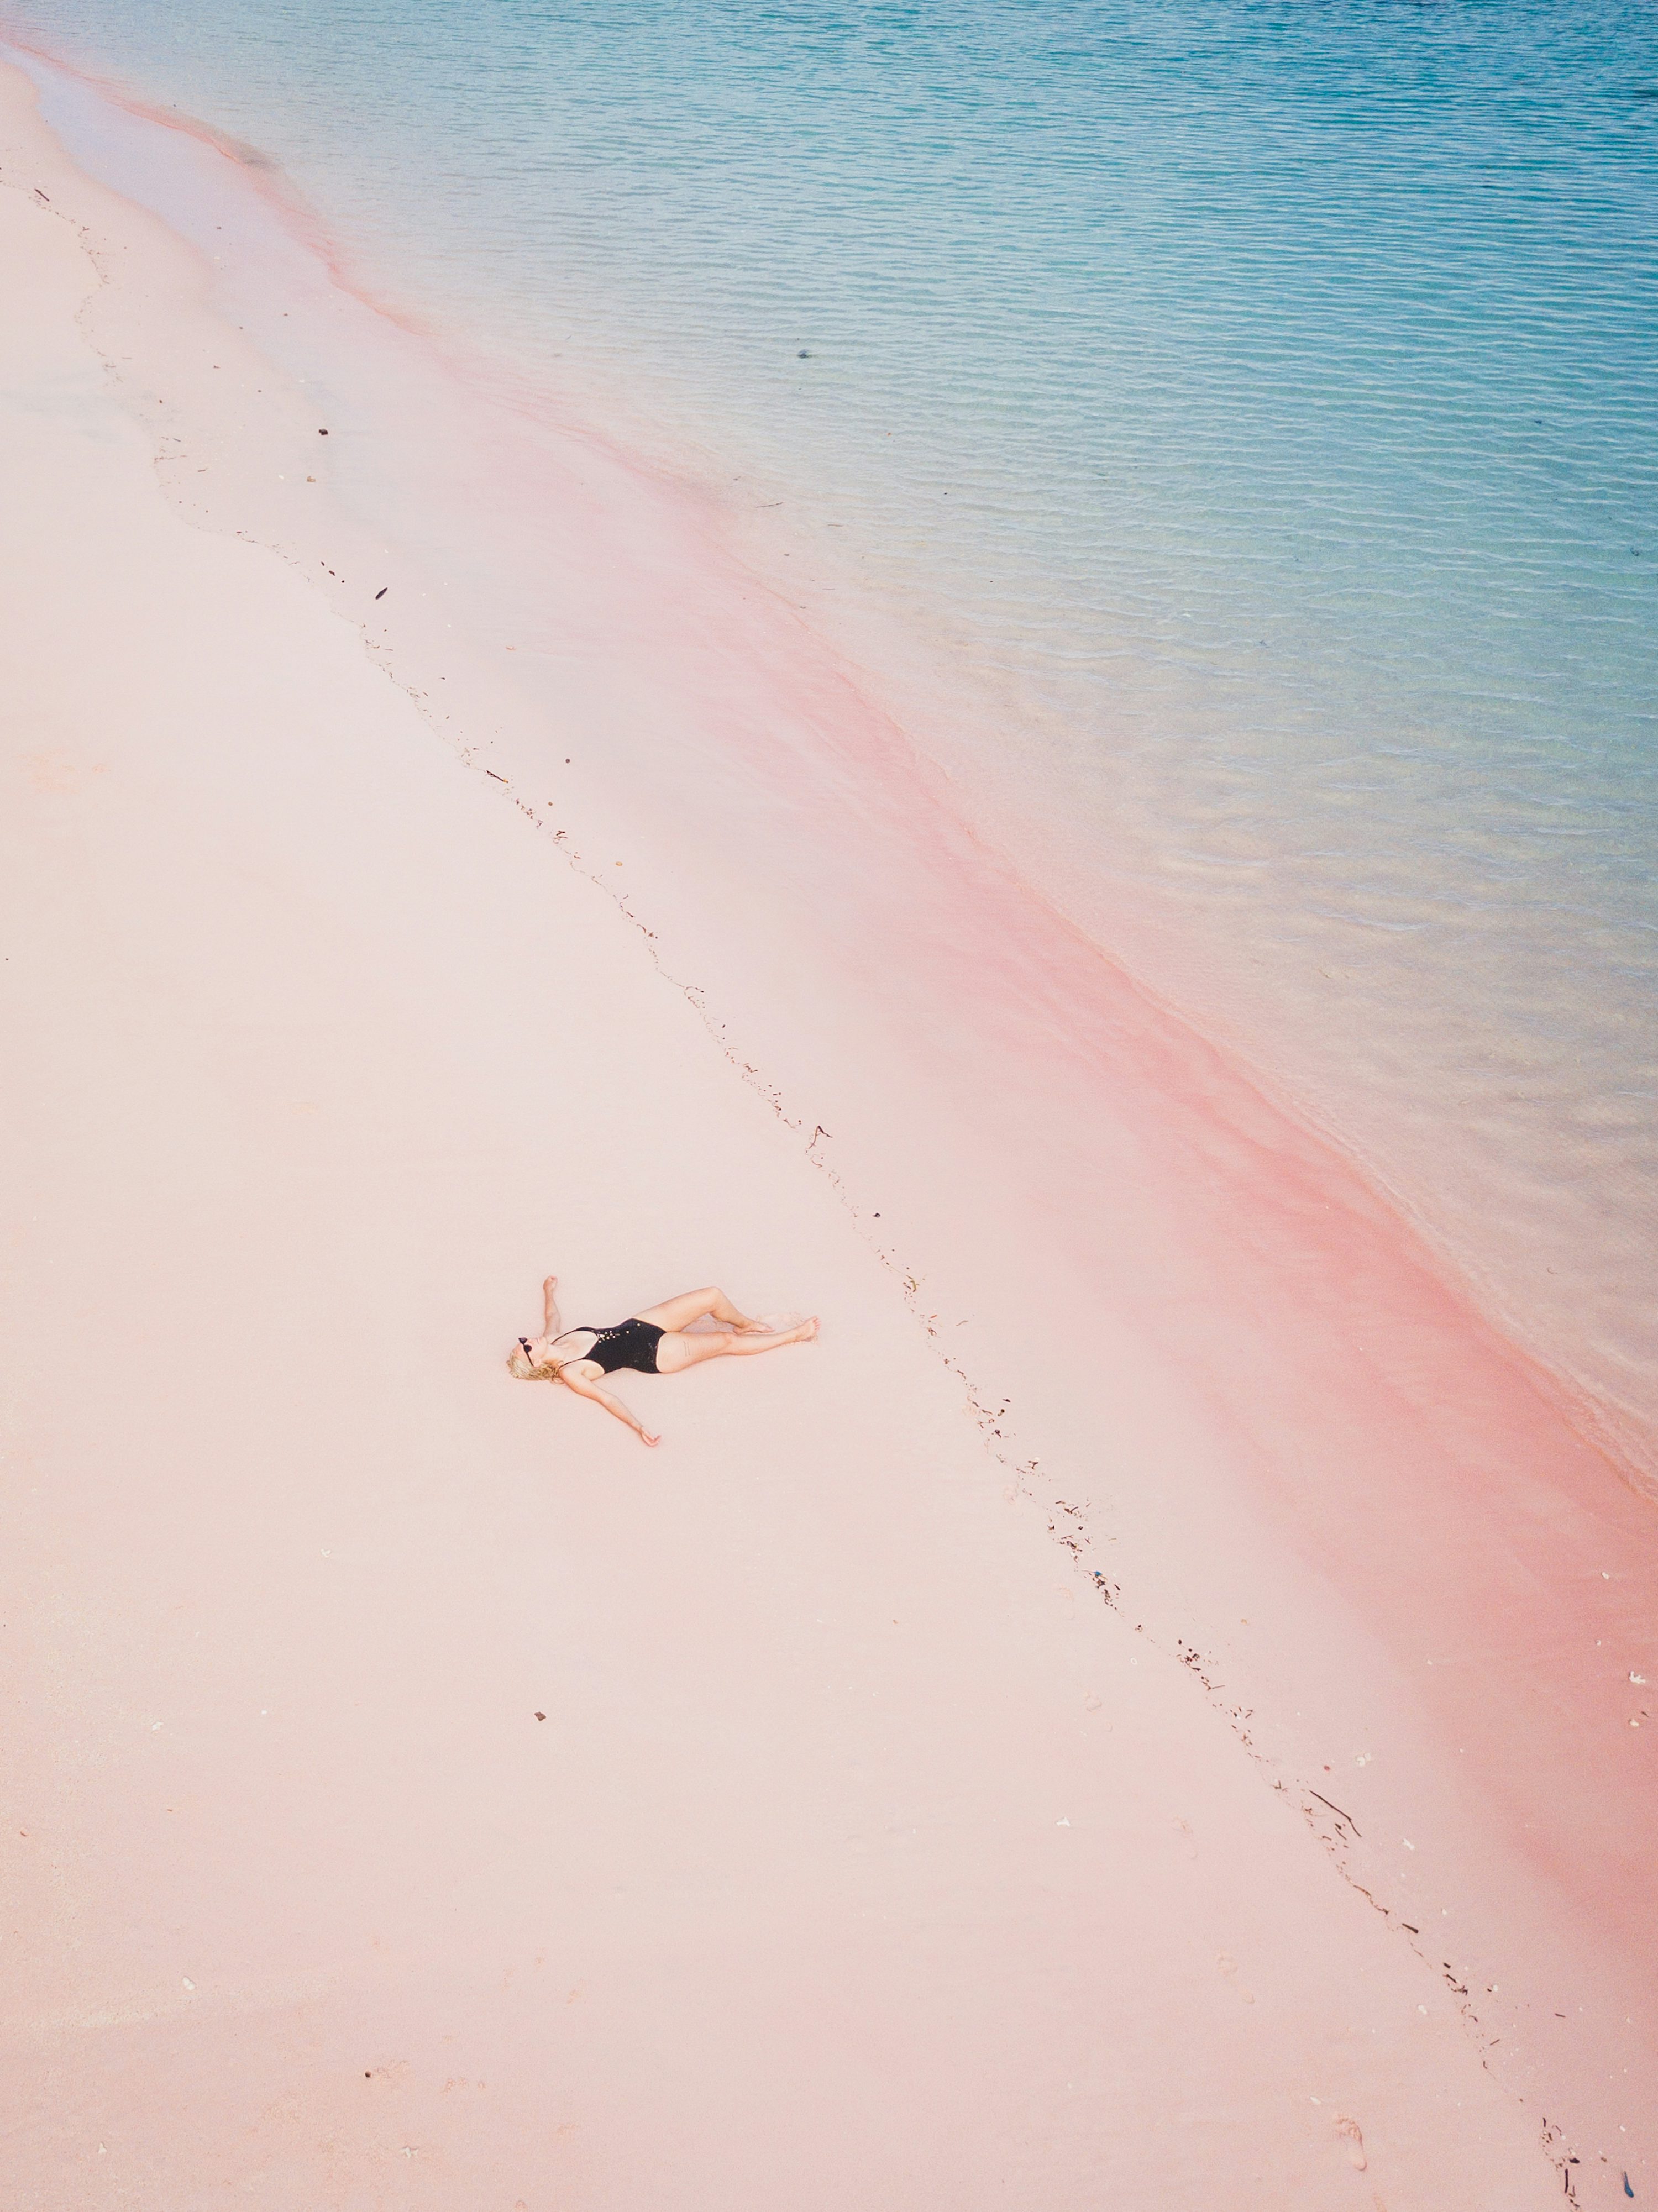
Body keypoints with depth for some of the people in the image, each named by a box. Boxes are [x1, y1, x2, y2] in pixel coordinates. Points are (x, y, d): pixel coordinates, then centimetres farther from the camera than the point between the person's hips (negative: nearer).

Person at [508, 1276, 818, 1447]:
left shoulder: (552, 1339, -2)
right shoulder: (569, 1374, -21)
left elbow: (553, 1316, 21)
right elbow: (606, 1398, -27)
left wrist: (549, 1291, 37)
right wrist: (637, 1427, -39)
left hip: (637, 1325, 6)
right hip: (654, 1355, -6)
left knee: (713, 1297, -4)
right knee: (726, 1342, -5)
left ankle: (744, 1324, 30)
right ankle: (792, 1336, 17)